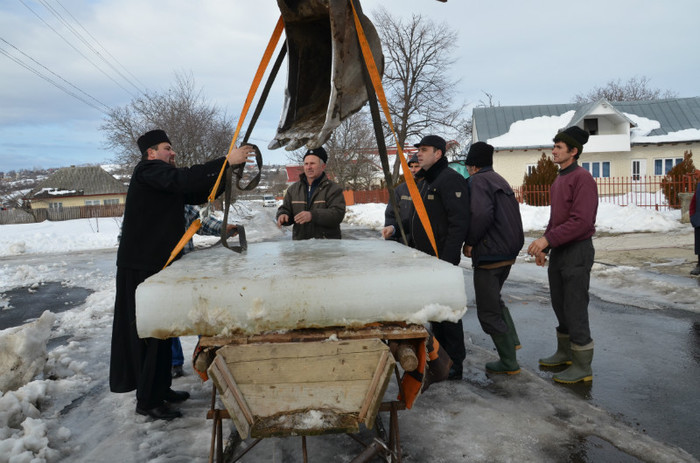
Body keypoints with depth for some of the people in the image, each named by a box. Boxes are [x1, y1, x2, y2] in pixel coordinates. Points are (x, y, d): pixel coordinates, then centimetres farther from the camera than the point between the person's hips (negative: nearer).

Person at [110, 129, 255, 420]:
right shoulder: (148, 172, -10)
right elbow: (184, 179, -29)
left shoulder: (161, 177, 21)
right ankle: (147, 401, 4)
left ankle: (159, 389, 27)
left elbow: (197, 194, 15)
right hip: (141, 266, -10)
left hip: (156, 264, 10)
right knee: (149, 331, -5)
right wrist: (226, 161, -30)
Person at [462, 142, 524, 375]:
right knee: (494, 298, 30)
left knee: (488, 311, 2)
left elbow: (481, 214, -29)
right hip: (509, 251, 10)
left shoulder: (478, 181, -13)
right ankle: (511, 339, 27)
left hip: (489, 255, -10)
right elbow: (512, 216, 18)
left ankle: (509, 363, 9)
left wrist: (469, 242, -16)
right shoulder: (500, 181, 17)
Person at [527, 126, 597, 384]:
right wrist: (544, 247, 14)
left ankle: (583, 366, 8)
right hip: (558, 251, 9)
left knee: (575, 309, -3)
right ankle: (565, 353, 31)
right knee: (560, 305, 16)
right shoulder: (559, 179, 15)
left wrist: (548, 239, -24)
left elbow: (581, 221, -23)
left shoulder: (582, 178, -14)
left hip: (577, 251, -9)